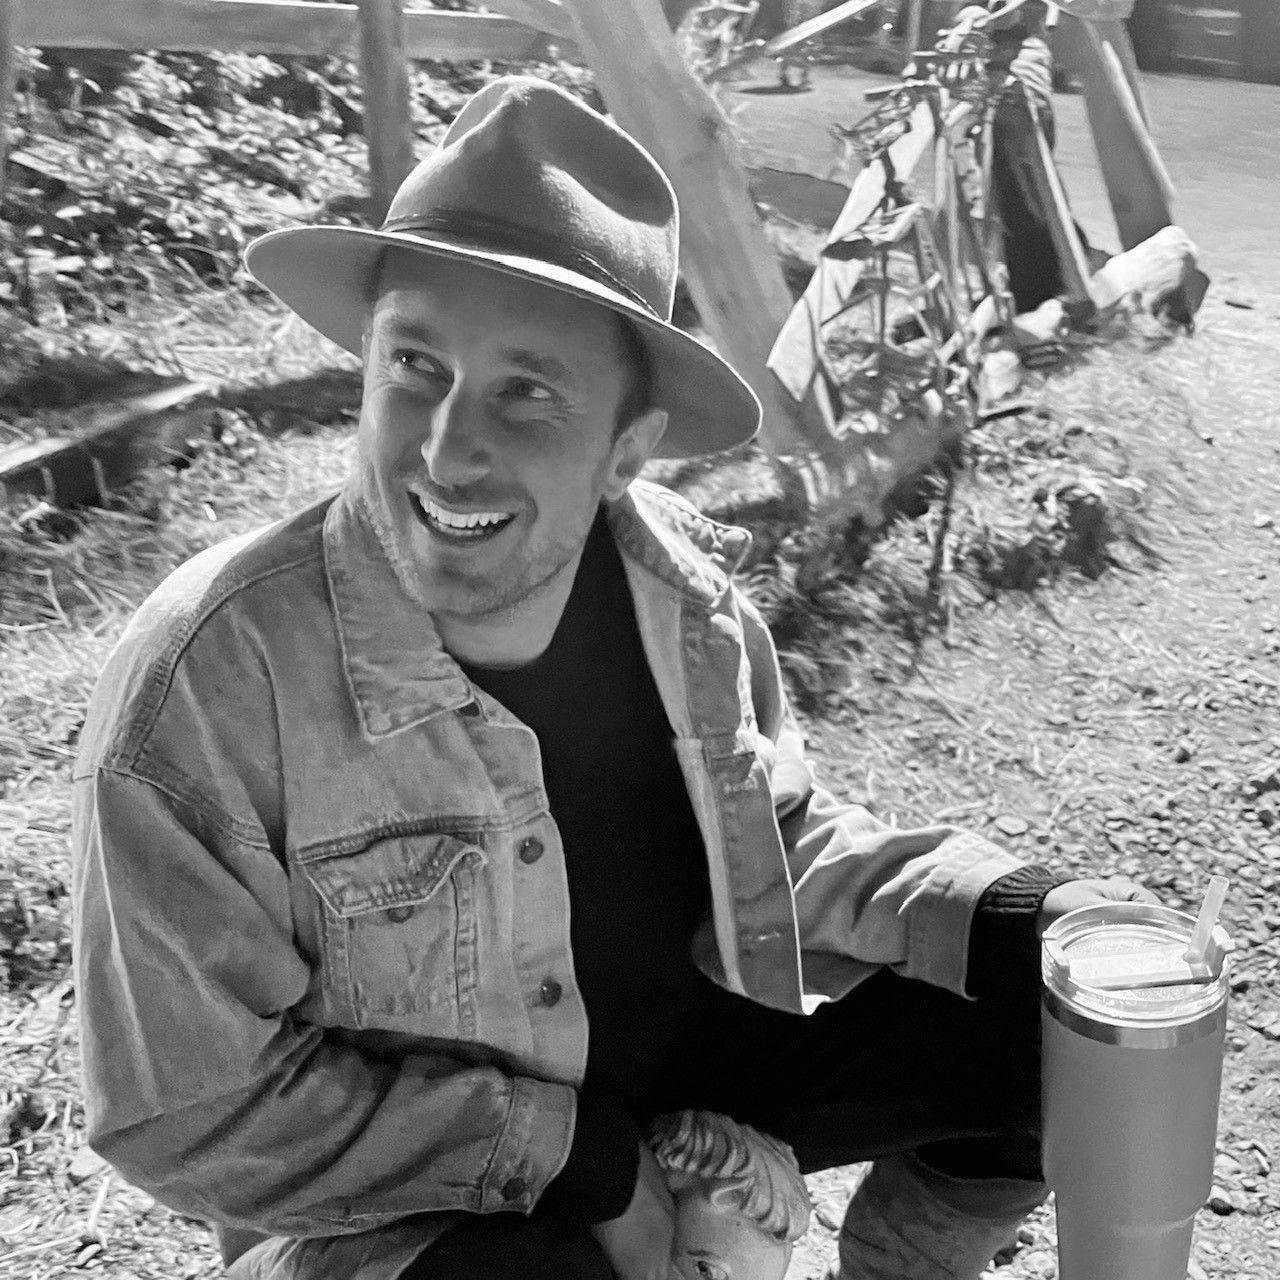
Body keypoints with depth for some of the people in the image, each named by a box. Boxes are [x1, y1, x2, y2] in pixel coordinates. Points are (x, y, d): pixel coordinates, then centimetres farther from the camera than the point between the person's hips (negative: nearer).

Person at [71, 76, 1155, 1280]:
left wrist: (1017, 918, -12)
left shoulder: (687, 592, -12)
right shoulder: (203, 679, -27)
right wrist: (576, 1158, -20)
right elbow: (196, 1112, -19)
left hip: (698, 1056, 5)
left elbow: (780, 838, 4)